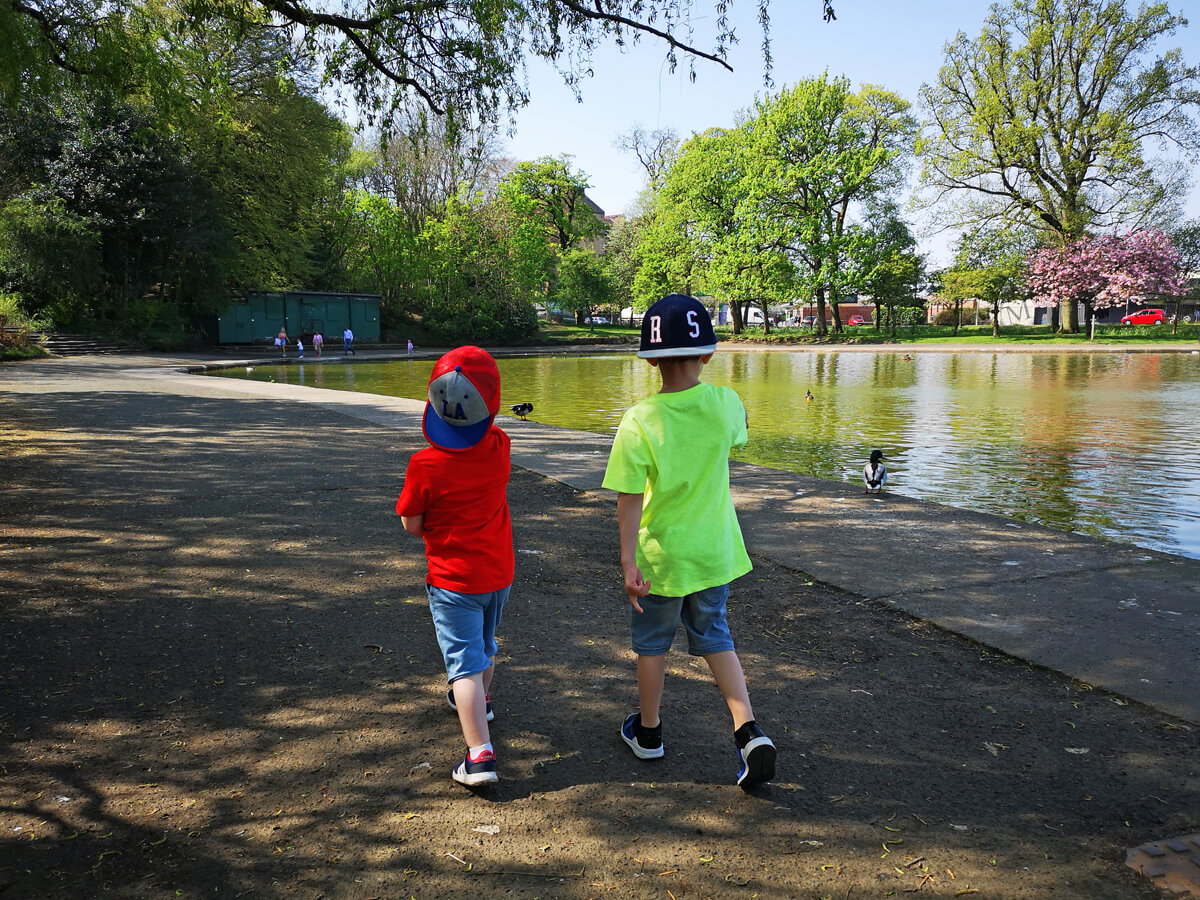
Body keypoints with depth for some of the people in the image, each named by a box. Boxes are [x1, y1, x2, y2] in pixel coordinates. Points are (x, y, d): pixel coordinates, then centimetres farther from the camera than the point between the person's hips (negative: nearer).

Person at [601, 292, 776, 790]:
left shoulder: (640, 421, -21)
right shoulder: (726, 404, -11)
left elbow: (629, 500, -20)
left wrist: (629, 562, -13)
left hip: (661, 556, -3)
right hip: (714, 551, 3)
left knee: (651, 642, 18)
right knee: (715, 639, 20)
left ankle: (648, 731, 36)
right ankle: (750, 733, 6)